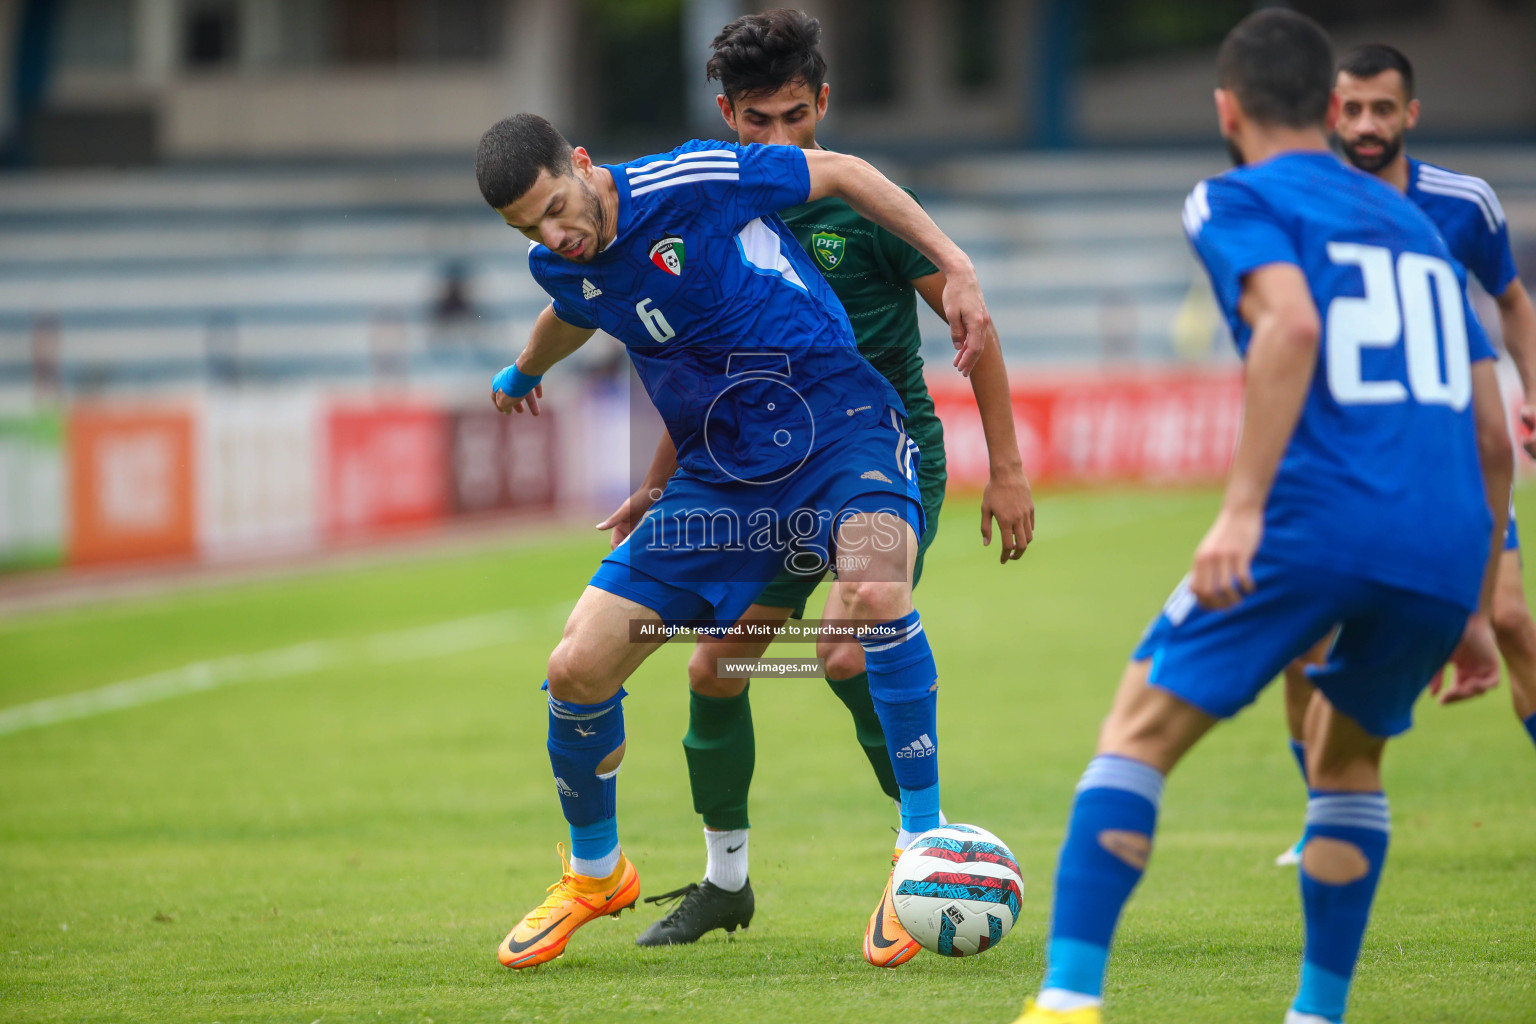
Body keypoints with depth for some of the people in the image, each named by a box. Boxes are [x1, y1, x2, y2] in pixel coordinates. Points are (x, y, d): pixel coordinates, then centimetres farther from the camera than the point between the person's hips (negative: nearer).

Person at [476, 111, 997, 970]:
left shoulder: (692, 183, -18)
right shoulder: (558, 263, 0)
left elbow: (840, 172, -6)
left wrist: (958, 269, -9)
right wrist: (524, 373, 49)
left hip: (840, 426, -6)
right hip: (719, 473, 6)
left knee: (876, 591, -37)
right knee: (577, 671, -3)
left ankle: (924, 842, -23)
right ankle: (595, 873, 25)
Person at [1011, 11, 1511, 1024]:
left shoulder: (1239, 201, 8)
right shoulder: (1415, 225, 27)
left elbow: (1293, 325, -14)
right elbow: (1493, 434, 25)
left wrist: (1242, 508, -19)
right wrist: (1474, 608, 30)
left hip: (1317, 519, -6)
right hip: (1445, 554, 6)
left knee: (1141, 730, 2)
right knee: (1347, 759, 27)